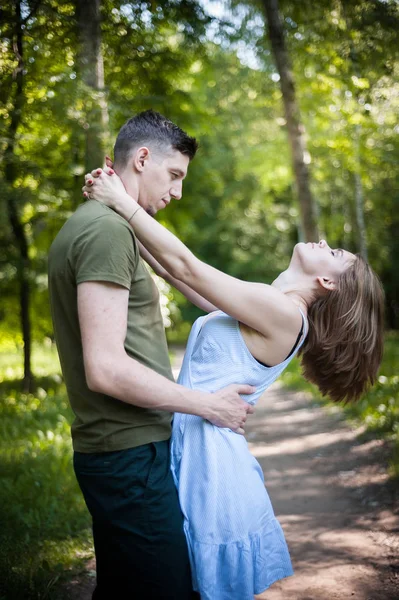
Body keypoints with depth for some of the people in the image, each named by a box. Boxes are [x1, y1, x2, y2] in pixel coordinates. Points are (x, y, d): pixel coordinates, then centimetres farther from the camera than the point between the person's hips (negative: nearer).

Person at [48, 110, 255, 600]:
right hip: (130, 454, -10)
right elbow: (105, 368, -22)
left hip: (112, 452, 10)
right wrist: (208, 405, -14)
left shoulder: (87, 224, 16)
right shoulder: (108, 229, -16)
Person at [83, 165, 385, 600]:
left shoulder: (285, 313, -15)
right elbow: (175, 270, 11)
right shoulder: (266, 309, 11)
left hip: (210, 462, -9)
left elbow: (186, 267, -15)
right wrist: (118, 203, 8)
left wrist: (121, 202, -9)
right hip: (193, 454, 9)